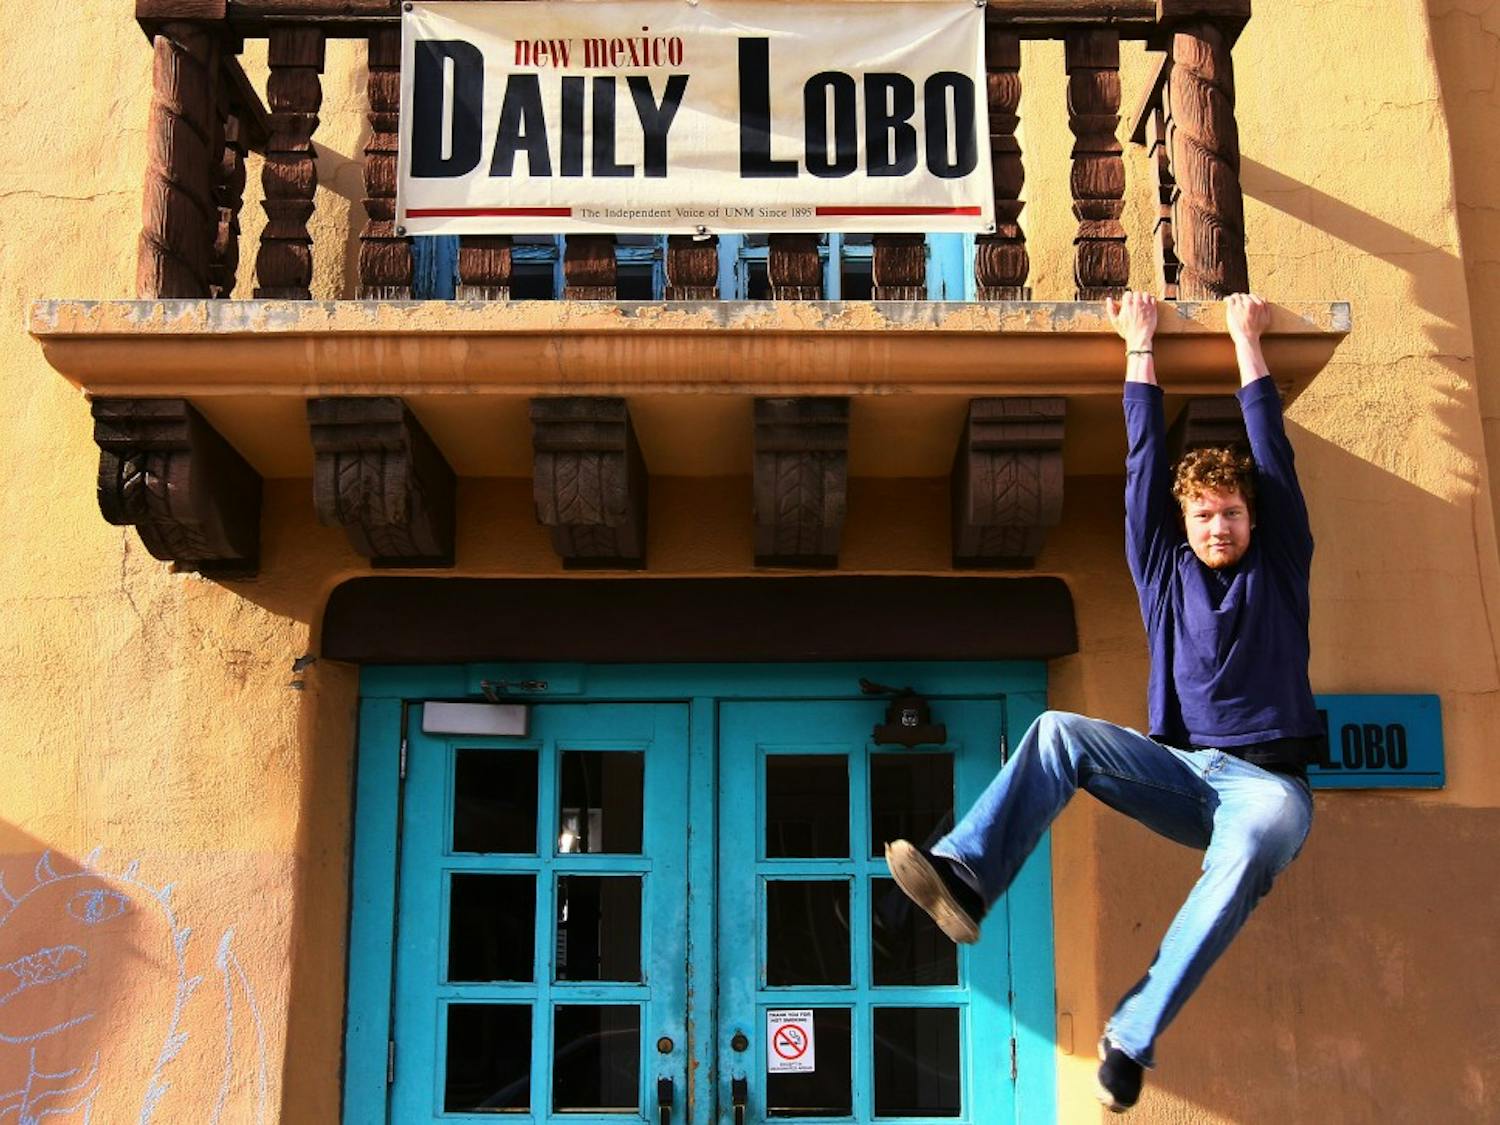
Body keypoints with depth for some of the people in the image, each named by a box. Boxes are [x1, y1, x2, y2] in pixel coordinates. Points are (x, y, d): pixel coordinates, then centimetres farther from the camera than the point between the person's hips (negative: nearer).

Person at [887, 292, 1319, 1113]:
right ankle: (964, 877, -37)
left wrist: (1247, 341, 18)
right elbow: (1144, 461, 15)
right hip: (1181, 769, 3)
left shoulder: (1277, 568, 12)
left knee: (1255, 843, -39)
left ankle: (1132, 1037, -43)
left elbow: (1272, 452, 11)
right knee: (1061, 732, -21)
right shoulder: (1166, 572, 16)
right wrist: (1140, 348, 18)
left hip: (1265, 780, -3)